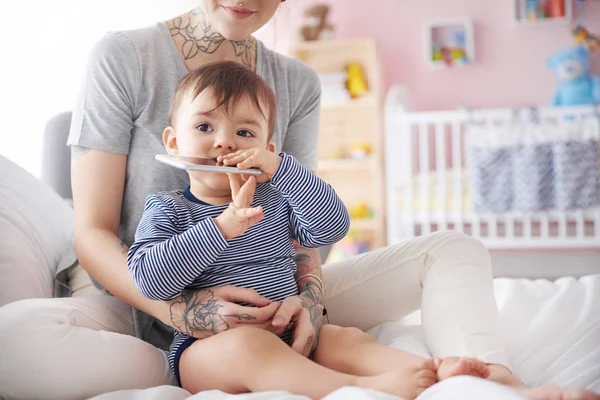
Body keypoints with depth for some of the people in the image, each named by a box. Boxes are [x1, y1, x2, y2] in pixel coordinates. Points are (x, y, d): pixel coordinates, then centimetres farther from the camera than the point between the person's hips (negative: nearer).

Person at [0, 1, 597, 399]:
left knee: (455, 250, -6)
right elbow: (93, 233, -11)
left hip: (258, 302, 3)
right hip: (139, 307, -3)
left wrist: (307, 291, -21)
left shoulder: (297, 84, 4)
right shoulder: (123, 59, -8)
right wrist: (180, 308, -28)